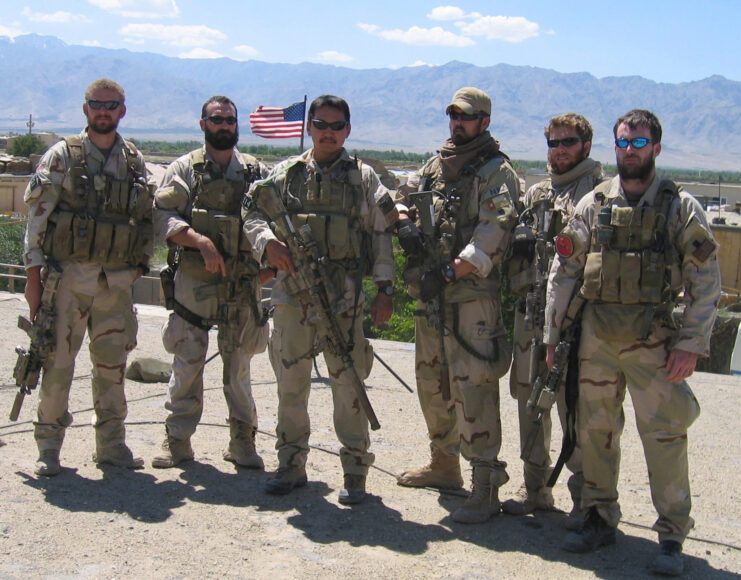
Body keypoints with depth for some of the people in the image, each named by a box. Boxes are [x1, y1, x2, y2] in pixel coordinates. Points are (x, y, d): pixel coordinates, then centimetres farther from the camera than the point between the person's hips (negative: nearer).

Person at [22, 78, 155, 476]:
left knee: (112, 364, 8)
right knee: (58, 362, 0)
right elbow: (37, 215, -3)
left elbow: (148, 220, 16)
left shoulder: (136, 163, 11)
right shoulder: (62, 156, 1)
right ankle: (49, 446, 11)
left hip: (117, 282, 3)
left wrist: (141, 263, 6)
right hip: (68, 276, -3)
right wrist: (34, 274, -8)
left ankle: (111, 443, 19)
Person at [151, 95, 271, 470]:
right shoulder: (185, 169, 6)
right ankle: (178, 440, 12)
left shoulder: (257, 172, 13)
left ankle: (242, 439, 17)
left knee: (239, 364, 7)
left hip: (243, 284, 2)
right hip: (193, 281, -1)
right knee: (187, 362, 2)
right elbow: (163, 217, -5)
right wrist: (200, 241, -19)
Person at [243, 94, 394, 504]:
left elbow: (382, 235, 6)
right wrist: (267, 242, -8)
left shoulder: (364, 179, 7)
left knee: (348, 385, 0)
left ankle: (355, 472, 12)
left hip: (344, 299, -2)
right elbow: (254, 216, 14)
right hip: (292, 295, 2)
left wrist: (384, 289, -2)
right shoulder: (285, 175, 11)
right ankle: (291, 465, 23)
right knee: (291, 383, 9)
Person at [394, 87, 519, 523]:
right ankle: (445, 464, 34)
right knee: (432, 381, 17)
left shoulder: (496, 171, -6)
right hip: (430, 294, 8)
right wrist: (406, 224, 0)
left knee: (473, 386, -11)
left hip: (472, 295, -8)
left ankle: (486, 487, -6)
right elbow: (403, 200, 23)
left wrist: (450, 272, -21)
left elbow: (493, 235, -16)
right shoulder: (435, 166, 17)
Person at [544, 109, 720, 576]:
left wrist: (691, 343, -10)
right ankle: (601, 520, 25)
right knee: (596, 431, 10)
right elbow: (564, 273, 10)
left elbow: (706, 280, -2)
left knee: (664, 435, -2)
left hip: (652, 339, -3)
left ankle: (673, 536, 10)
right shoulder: (593, 205, 8)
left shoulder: (680, 207, 0)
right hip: (595, 337, 3)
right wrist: (553, 336, 7)